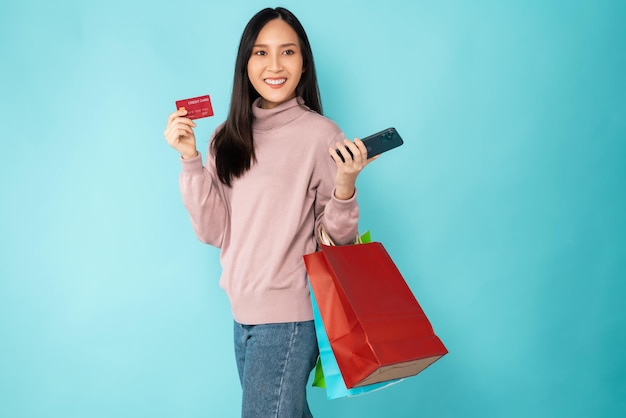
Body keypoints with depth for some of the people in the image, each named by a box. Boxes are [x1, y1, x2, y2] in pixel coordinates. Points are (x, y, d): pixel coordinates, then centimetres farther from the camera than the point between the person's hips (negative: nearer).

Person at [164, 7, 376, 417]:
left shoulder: (321, 134, -11)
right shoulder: (230, 138, 4)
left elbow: (338, 239, -8)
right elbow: (213, 230, -1)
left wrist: (345, 184, -26)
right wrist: (190, 157, -9)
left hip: (288, 317, -6)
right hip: (244, 311, 6)